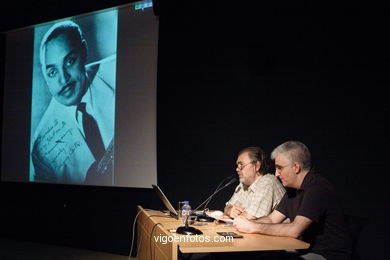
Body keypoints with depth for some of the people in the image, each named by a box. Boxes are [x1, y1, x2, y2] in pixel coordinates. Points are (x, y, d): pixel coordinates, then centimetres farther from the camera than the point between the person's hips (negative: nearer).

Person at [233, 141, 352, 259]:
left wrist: (255, 227, -21)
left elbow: (295, 230, -28)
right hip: (305, 250, 8)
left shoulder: (318, 188, -21)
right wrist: (247, 223, -7)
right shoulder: (293, 190, 10)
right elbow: (272, 219, 12)